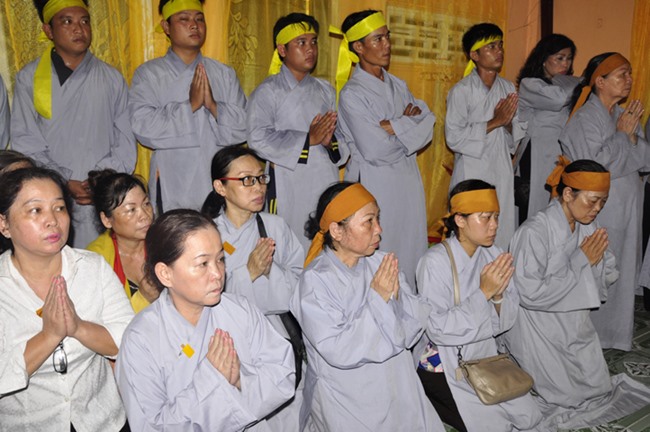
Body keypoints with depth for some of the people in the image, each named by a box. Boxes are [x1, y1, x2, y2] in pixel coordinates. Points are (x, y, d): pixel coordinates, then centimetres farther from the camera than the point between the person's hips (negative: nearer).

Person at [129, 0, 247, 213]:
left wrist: (213, 105, -14)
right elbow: (143, 128, -12)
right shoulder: (148, 74, 2)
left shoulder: (224, 73, 10)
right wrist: (190, 105, -14)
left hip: (220, 188, 2)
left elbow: (243, 128, 2)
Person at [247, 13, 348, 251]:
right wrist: (309, 139, -15)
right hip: (288, 185, -5)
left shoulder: (325, 90, 14)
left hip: (326, 184, 5)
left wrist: (330, 141, -9)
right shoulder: (268, 92, -4)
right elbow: (258, 140, -17)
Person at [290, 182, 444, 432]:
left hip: (397, 386, 4)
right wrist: (378, 299, -21)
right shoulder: (315, 280, -15)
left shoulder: (382, 263, -1)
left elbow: (415, 329, 0)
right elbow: (338, 352, -21)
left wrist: (396, 296, -19)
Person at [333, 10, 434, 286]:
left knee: (411, 251, 11)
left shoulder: (398, 85, 12)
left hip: (408, 182, 7)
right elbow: (375, 151, -18)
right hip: (375, 187, -6)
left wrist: (394, 127, -16)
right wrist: (410, 128, -3)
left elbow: (428, 123, 2)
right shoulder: (352, 94, -10)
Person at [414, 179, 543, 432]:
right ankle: (432, 403, 12)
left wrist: (499, 295, -22)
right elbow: (439, 330, -26)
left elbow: (506, 321, 0)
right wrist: (484, 292, -28)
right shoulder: (435, 262, -22)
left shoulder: (493, 255, -2)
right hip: (443, 365, -6)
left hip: (484, 355, 7)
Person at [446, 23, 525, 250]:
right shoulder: (461, 91, -8)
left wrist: (508, 123, -8)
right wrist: (494, 122, -14)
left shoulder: (508, 88, 10)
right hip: (472, 174, -5)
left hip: (503, 173, 6)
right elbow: (454, 137, -15)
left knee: (503, 234, 8)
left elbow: (517, 135, 14)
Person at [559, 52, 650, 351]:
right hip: (597, 215, -7)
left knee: (623, 273, 14)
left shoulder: (624, 116, 10)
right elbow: (594, 167, -20)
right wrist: (622, 134, -11)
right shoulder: (585, 119, -11)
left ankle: (615, 333, 30)